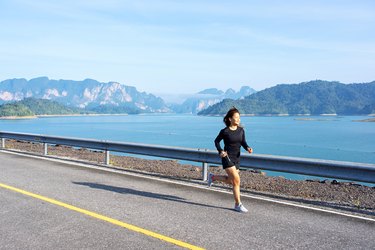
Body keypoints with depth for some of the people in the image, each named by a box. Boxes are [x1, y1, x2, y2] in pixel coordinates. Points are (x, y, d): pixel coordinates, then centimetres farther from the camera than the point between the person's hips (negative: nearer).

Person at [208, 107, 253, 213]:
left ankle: (213, 177, 40)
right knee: (236, 180, -11)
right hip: (227, 158, -6)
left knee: (231, 181, 16)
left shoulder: (241, 130, 1)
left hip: (236, 158, 6)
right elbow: (216, 141, 3)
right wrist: (220, 151, -11)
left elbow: (243, 142, 6)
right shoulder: (225, 131, -11)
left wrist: (248, 148, -15)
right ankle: (238, 205, 2)